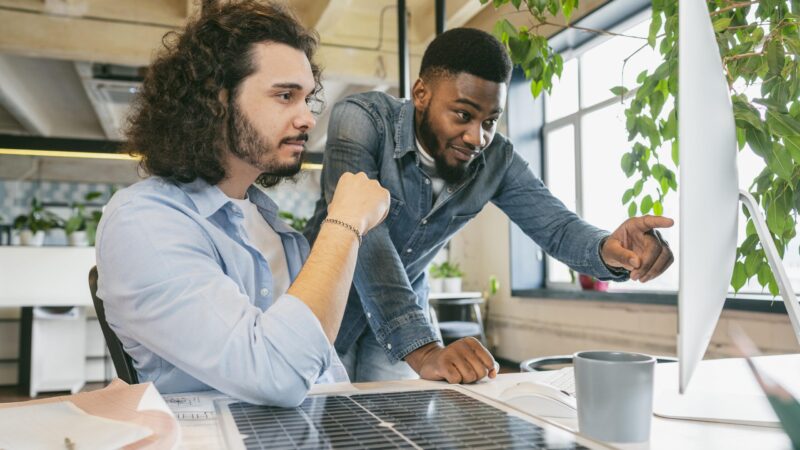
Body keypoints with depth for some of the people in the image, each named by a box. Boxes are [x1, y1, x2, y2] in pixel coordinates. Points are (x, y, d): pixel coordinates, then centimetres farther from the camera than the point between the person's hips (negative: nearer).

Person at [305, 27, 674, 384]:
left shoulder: (497, 160, -12)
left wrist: (608, 250, -37)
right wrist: (422, 351, -47)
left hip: (404, 316, 3)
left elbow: (558, 228, -12)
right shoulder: (361, 119, -25)